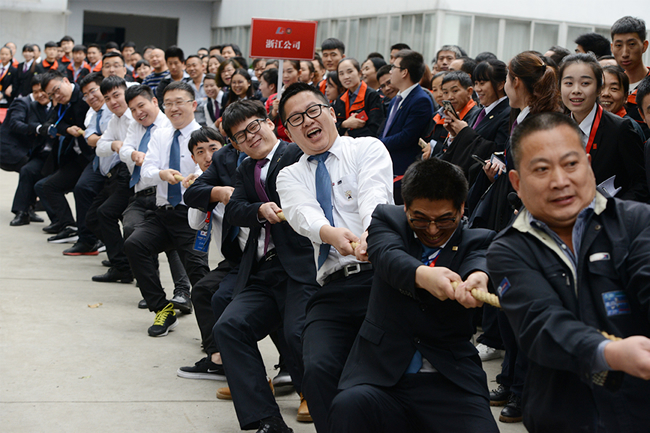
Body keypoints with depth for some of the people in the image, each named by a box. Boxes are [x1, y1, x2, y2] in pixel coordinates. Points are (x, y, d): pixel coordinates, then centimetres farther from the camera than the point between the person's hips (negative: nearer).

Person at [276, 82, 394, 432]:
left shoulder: (368, 148, 15)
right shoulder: (290, 177, 22)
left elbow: (374, 195, -6)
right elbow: (304, 215, 0)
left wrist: (371, 232, -30)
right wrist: (334, 234, -25)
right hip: (332, 289, 3)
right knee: (318, 370, -24)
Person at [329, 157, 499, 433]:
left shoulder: (478, 240, 9)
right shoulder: (387, 219, 9)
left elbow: (479, 261, -14)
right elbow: (388, 255, -12)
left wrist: (478, 277, -41)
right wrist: (421, 275, -36)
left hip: (450, 382, 0)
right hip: (380, 374, 0)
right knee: (349, 406, -31)